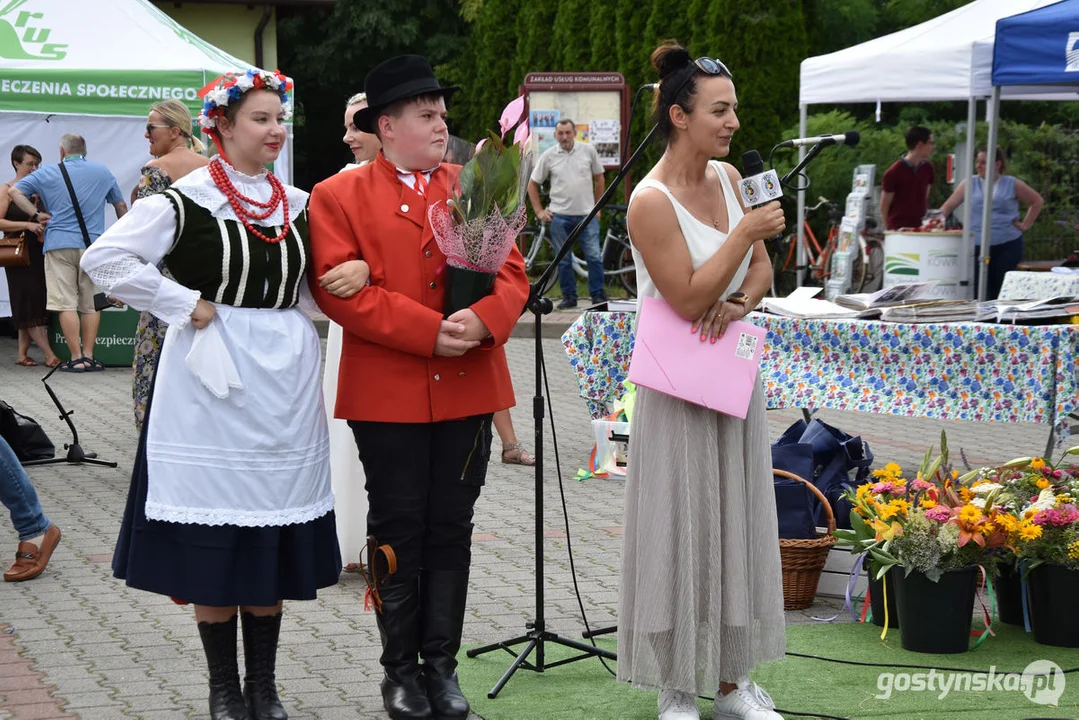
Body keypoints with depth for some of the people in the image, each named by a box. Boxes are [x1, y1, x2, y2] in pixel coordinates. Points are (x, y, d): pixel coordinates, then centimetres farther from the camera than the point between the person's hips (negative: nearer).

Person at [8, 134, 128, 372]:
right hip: (93, 245, 1)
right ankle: (88, 356, 4)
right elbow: (121, 206, 17)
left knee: (66, 304, -2)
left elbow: (14, 191, 2)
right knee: (91, 304, 8)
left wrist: (36, 214, 4)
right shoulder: (103, 172, 9)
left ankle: (76, 358, -6)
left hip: (60, 245, -1)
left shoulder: (47, 173, 6)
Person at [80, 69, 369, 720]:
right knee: (214, 541, 0)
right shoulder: (187, 200, -7)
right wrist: (185, 305, -13)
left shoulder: (298, 203, 10)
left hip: (285, 384, 5)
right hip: (214, 382, -5)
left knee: (274, 539, 8)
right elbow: (105, 259, -13)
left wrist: (357, 268, 0)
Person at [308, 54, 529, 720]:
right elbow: (339, 291, -10)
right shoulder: (339, 197, 0)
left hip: (468, 388, 3)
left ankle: (442, 664, 17)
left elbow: (511, 273, 5)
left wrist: (481, 320, -17)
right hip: (387, 395, -3)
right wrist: (429, 332, -17)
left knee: (451, 530, 8)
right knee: (398, 532, 4)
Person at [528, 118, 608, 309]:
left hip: (587, 214, -1)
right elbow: (533, 184, 9)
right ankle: (569, 296, 15)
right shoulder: (549, 156, 2)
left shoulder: (588, 151, 2)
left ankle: (598, 295, 4)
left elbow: (599, 179, 11)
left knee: (594, 256, -5)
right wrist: (539, 211, 4)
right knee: (563, 260, 6)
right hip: (560, 215, 1)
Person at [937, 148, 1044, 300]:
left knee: (1001, 292, -1)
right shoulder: (969, 184, 8)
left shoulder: (1012, 185, 6)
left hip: (1008, 246, -1)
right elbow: (949, 205, 7)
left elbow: (1037, 201, 16)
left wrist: (1026, 224, 8)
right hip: (977, 246, 1)